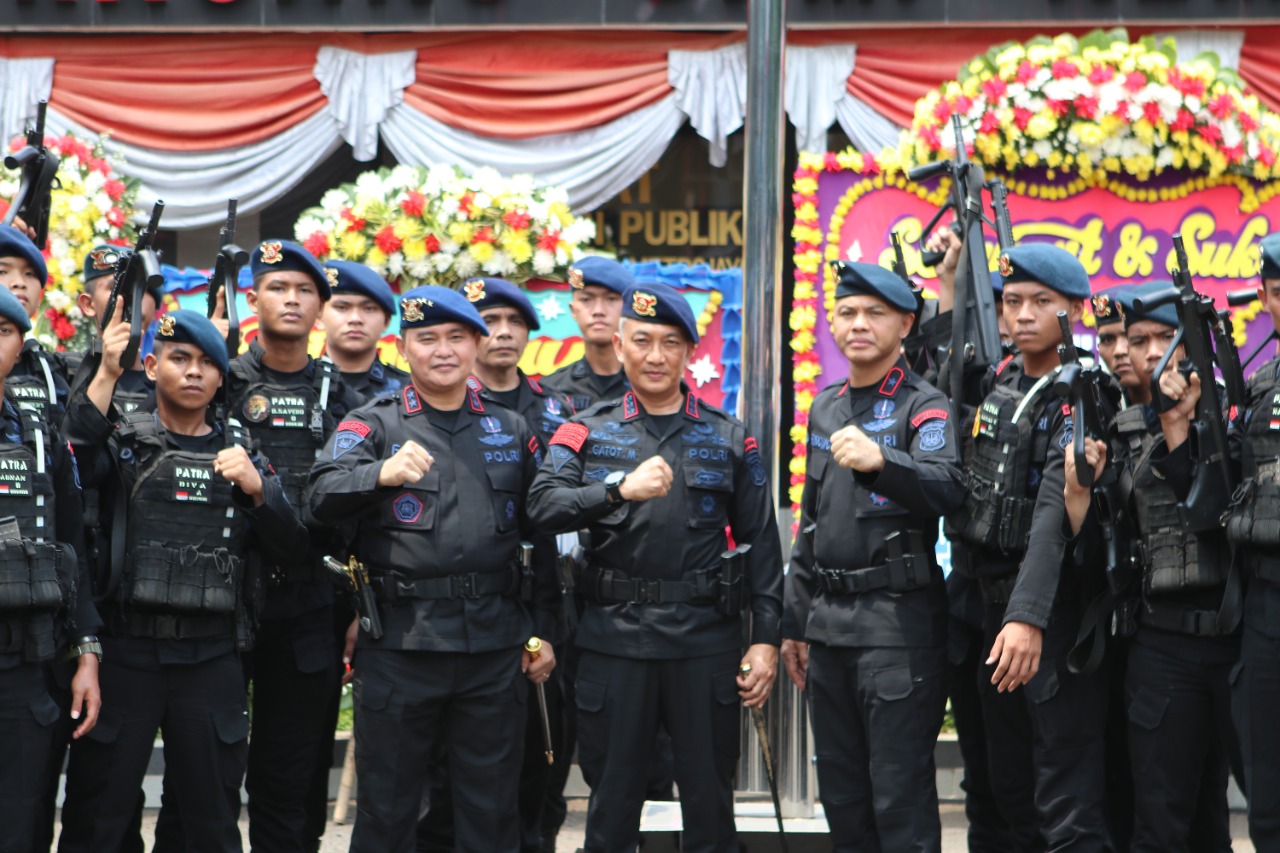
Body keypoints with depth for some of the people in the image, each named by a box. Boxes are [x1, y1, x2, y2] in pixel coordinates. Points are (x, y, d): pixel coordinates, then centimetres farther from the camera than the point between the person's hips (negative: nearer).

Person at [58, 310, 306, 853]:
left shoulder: (241, 452, 12)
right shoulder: (123, 438, 5)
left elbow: (290, 542, 4)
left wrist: (255, 487, -13)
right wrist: (106, 376, -25)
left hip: (212, 661, 2)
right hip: (125, 651, -2)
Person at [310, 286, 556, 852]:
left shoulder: (512, 430, 12)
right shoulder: (372, 424, 3)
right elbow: (324, 497, -14)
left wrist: (544, 630, 9)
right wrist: (382, 473, -33)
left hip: (495, 644, 2)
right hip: (400, 641, -2)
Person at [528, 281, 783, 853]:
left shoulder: (729, 438, 8)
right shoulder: (588, 432, 7)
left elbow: (760, 542, 6)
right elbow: (542, 507, -9)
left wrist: (766, 638, -1)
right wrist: (620, 489, -24)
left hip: (705, 639, 0)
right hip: (614, 638, 0)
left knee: (710, 800, 6)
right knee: (611, 800, 8)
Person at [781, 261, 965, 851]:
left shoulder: (924, 406, -5)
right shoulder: (825, 409, 17)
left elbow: (947, 489, -24)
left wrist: (881, 461, -40)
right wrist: (794, 622, 21)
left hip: (899, 621, -7)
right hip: (829, 622, 7)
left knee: (900, 796, -5)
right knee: (841, 796, 13)